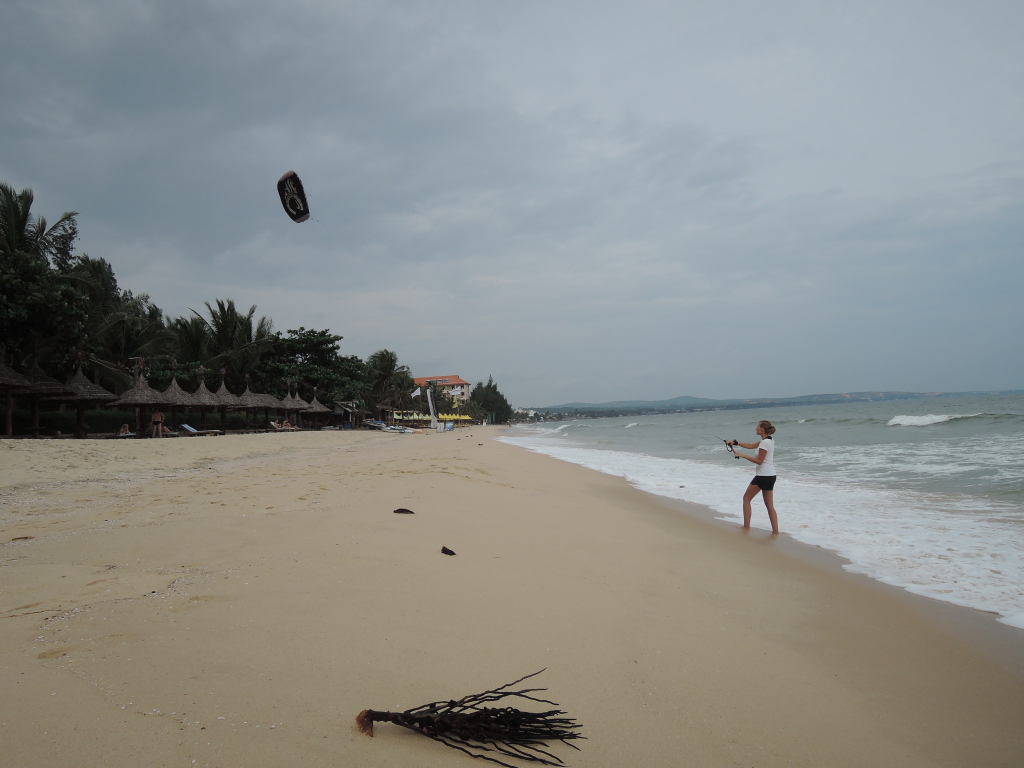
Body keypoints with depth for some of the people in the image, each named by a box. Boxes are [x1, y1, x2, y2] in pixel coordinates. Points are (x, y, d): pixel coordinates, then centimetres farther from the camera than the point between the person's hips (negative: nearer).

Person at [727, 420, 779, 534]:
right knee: (769, 504, 9)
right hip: (771, 476, 9)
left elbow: (759, 460, -16)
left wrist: (743, 456, -12)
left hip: (763, 476, -9)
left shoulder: (765, 442, -16)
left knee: (746, 498, 6)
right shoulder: (769, 441, 14)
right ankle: (775, 530, 5)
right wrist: (735, 442, 17)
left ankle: (746, 527, 8)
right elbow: (750, 446, 21)